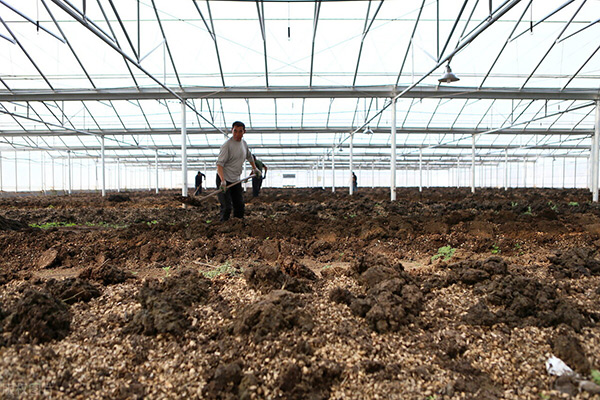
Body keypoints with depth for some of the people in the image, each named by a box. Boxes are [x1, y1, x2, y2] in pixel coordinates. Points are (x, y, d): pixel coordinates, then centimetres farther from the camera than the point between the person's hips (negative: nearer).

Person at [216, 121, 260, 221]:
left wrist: (255, 168, 32)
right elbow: (219, 163, -23)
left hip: (236, 180, 8)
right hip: (225, 180, -7)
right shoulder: (227, 145, -16)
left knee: (239, 204, 12)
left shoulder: (244, 143, 7)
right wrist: (222, 180, -34)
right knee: (226, 207, -10)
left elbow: (249, 156, 29)